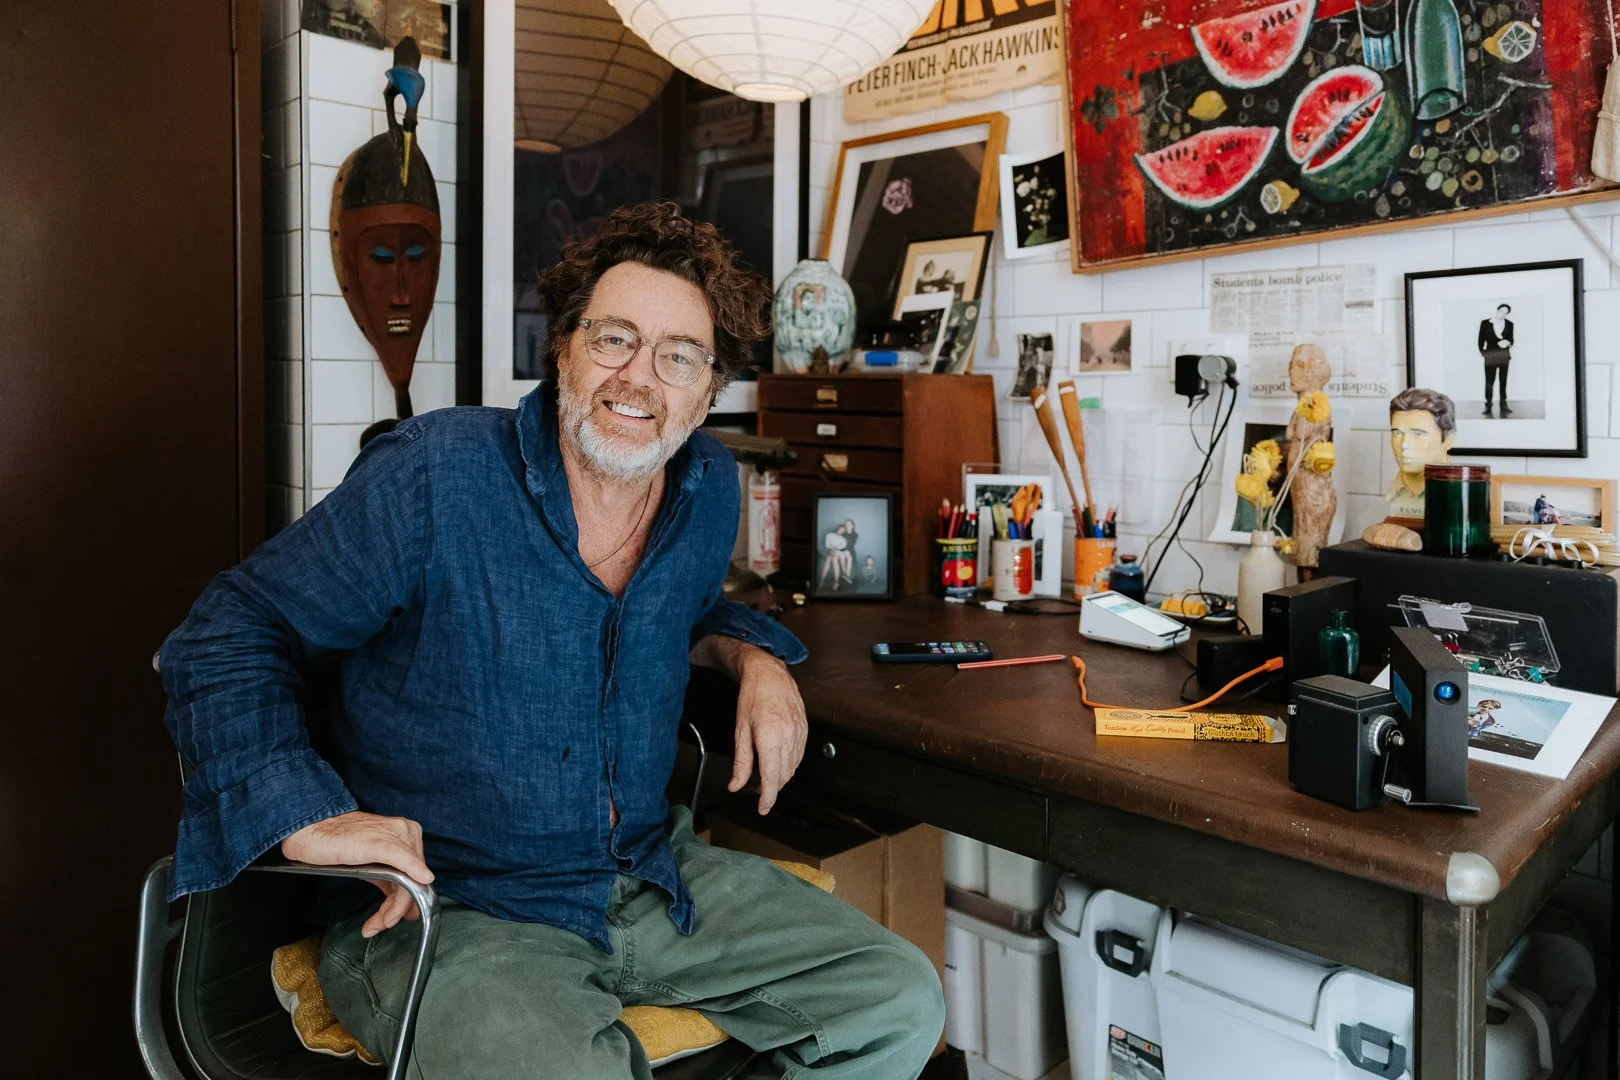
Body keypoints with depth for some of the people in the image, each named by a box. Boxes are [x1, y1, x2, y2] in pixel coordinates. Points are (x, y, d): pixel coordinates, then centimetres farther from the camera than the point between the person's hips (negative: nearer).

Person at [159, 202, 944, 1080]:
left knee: (899, 1001, 2)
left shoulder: (710, 488, 2)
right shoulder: (432, 477, -16)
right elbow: (224, 638, -10)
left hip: (651, 875, 6)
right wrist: (309, 817, -22)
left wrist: (752, 658, 2)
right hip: (443, 906, -5)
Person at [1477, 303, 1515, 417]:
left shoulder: (1509, 324, 1)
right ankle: (1488, 406, 5)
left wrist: (1508, 342, -12)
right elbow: (1481, 339, 2)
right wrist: (1482, 352, -4)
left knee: (1503, 381, 9)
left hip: (1504, 356, 2)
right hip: (1490, 356, -2)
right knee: (1489, 381, 0)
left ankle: (1503, 405, 15)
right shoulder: (1485, 323, -3)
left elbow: (1511, 339, 9)